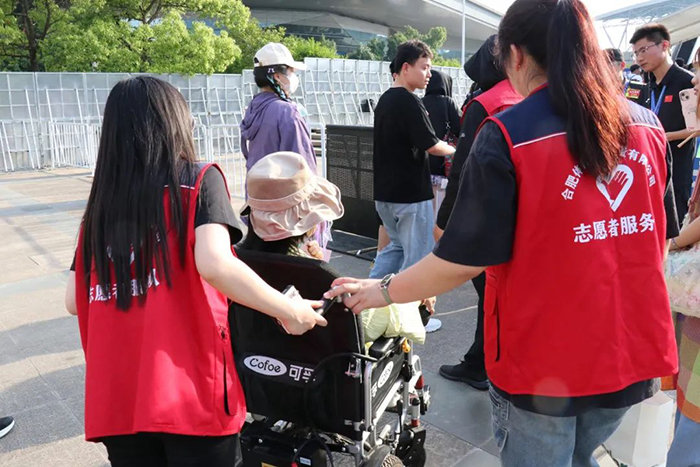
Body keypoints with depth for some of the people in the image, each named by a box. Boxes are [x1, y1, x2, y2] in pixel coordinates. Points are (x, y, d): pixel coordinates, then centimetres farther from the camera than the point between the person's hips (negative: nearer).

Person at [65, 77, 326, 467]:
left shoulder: (100, 205, 8)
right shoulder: (198, 180, -4)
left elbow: (75, 301, 8)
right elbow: (215, 265, -20)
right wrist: (289, 311, -9)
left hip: (116, 398, 5)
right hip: (189, 391, -4)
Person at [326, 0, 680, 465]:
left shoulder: (506, 137, -19)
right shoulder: (648, 125, -1)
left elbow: (465, 259, -17)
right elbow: (661, 239, 9)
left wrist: (382, 290, -3)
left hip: (544, 358, -5)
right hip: (633, 351, 5)